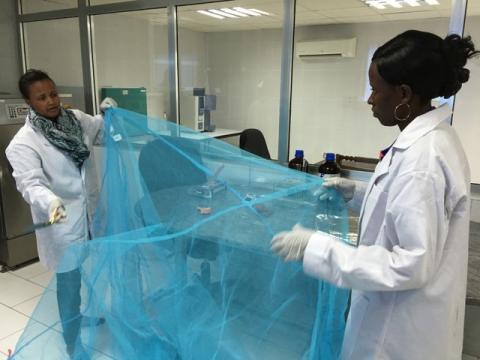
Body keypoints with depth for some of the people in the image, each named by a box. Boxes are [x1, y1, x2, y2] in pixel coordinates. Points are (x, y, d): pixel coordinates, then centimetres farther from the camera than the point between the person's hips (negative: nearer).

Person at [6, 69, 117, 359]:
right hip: (62, 221, -5)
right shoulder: (23, 143, -15)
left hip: (93, 211, 6)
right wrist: (50, 202, -45)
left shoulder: (76, 119, 1)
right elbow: (30, 182, -25)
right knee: (69, 282, 7)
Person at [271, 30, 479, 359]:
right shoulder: (429, 138, 1)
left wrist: (316, 248, -30)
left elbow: (413, 265, -29)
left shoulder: (423, 156, -29)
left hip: (405, 326, -9)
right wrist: (358, 192, 10)